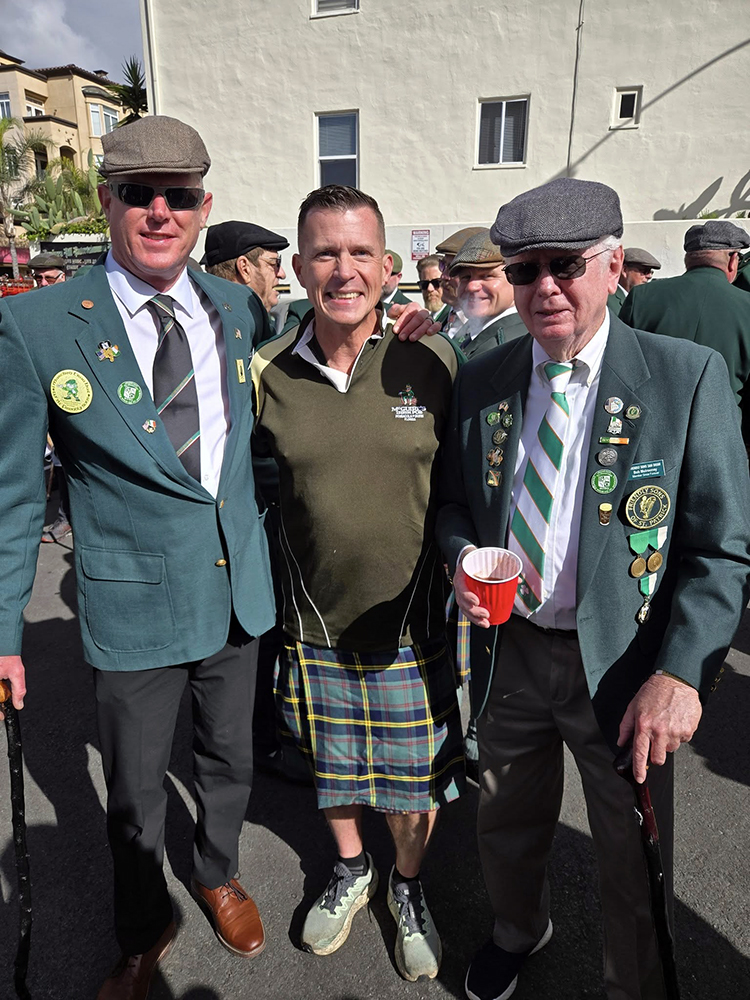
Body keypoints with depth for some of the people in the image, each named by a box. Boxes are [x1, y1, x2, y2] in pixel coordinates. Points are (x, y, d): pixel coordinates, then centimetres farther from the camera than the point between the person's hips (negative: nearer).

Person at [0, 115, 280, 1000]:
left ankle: (216, 873, 56)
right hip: (132, 604, -3)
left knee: (229, 762, 24)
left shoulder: (237, 308, 0)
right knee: (134, 798, 18)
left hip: (239, 591, 4)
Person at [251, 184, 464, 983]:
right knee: (331, 765, 23)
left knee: (414, 775, 18)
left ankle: (408, 886, 49)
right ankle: (351, 871, 54)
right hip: (313, 623, 2)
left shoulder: (433, 360, -11)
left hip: (413, 620, -1)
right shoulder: (267, 373, -7)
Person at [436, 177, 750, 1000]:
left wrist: (680, 673, -20)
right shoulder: (479, 381, 0)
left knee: (633, 859, 17)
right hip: (508, 651, 4)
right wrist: (463, 559, -10)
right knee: (506, 824, 26)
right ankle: (517, 931, 58)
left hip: (621, 663, -3)